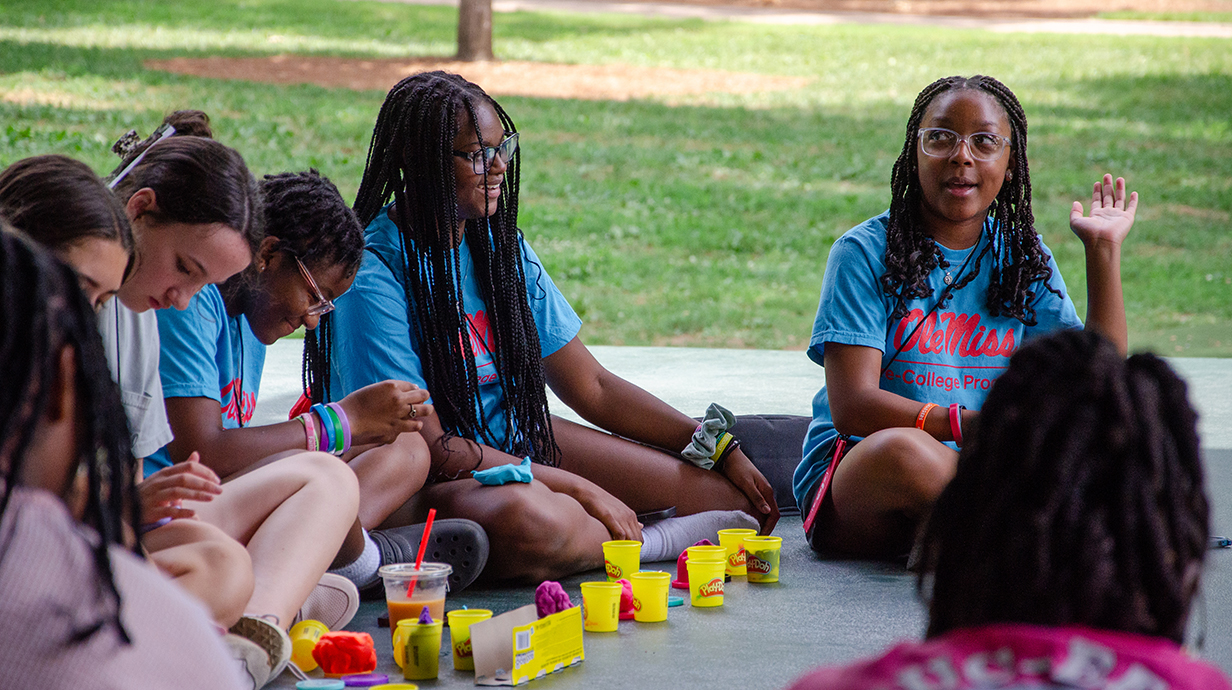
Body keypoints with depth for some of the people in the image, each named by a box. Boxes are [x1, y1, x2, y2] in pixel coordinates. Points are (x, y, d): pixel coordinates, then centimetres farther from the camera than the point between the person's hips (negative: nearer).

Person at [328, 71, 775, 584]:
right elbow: (430, 446, -20)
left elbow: (591, 387, 12)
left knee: (733, 500, -4)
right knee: (524, 517, -41)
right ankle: (657, 542, -13)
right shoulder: (373, 277, -18)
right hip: (421, 486, -7)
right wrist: (580, 489, -20)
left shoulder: (501, 245, 5)